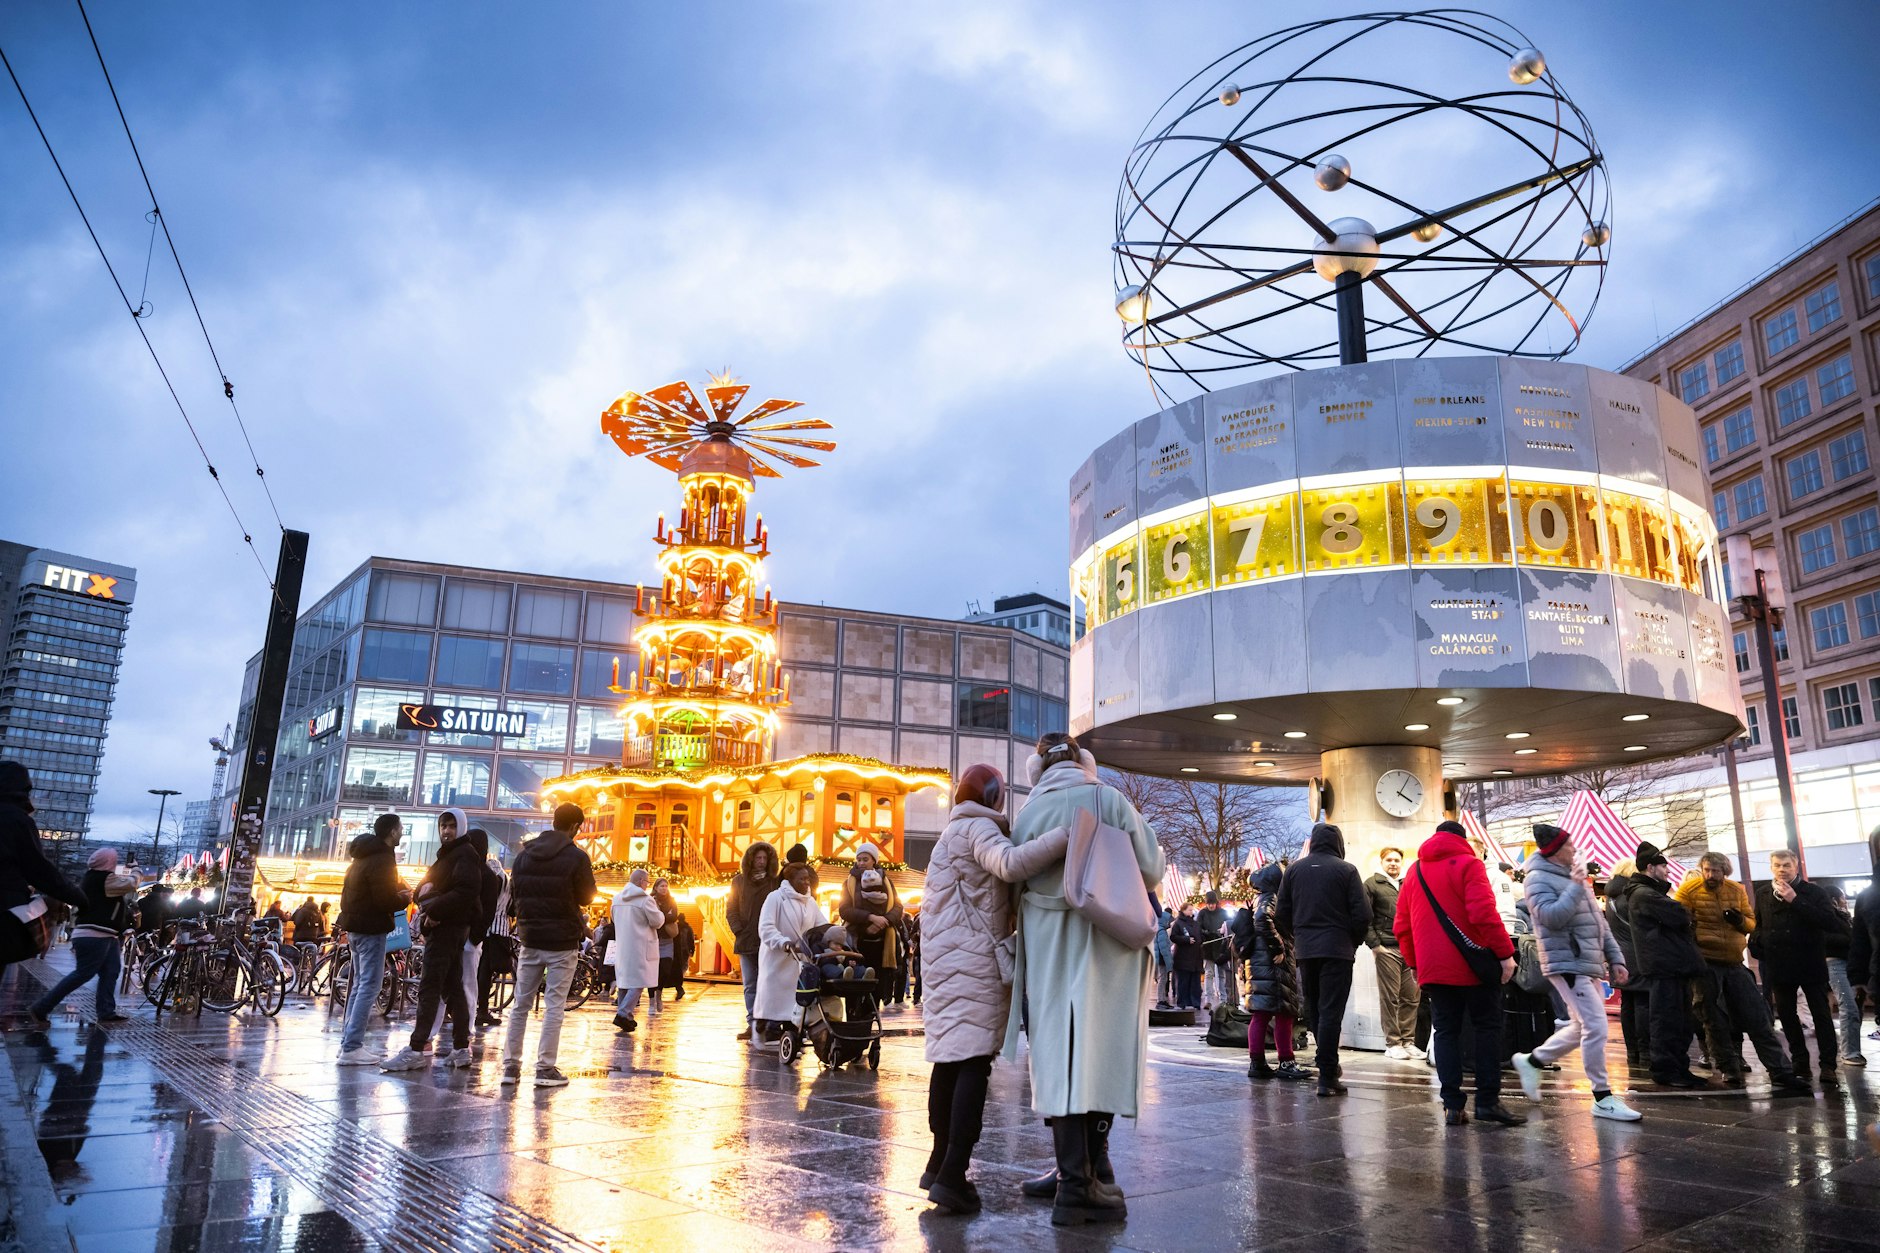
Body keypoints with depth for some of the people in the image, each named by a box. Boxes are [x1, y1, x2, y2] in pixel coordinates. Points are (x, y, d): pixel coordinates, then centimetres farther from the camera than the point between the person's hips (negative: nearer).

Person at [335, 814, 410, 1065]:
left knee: (360, 984, 16)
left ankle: (348, 1042, 19)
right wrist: (404, 899, -3)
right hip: (371, 927, -10)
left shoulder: (364, 855, 15)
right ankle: (351, 1048, -11)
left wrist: (397, 892, 7)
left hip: (355, 926, 10)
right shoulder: (382, 859, -17)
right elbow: (385, 900, -22)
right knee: (370, 985, -8)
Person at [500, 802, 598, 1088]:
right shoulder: (577, 857, -12)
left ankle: (510, 1065, 11)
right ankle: (545, 1068, 1)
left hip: (530, 939, 5)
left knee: (521, 1004, 11)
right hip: (562, 941, -4)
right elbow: (586, 898, -3)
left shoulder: (524, 855, 4)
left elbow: (513, 895, 10)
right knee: (554, 1005, 0)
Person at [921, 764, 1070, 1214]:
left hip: (948, 958, 10)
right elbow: (1011, 863, -28)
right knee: (974, 1062, -11)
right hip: (973, 959, -10)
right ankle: (953, 1175, -15)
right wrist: (1070, 833, -32)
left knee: (950, 1059, 12)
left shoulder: (955, 831, 25)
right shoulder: (978, 827, -7)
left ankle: (941, 1163, 19)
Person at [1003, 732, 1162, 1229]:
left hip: (1050, 951, 1)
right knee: (1102, 1053, 7)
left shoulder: (1028, 813, 3)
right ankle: (1093, 1173, 10)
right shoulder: (1112, 801, -2)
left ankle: (1075, 1183, 6)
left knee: (1061, 1057, 5)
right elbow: (1151, 872, 1)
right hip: (1108, 949, -1)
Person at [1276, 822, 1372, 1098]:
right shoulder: (1346, 870, -4)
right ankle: (1327, 1077, -5)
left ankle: (1327, 1063, 24)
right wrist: (1354, 942, 9)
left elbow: (1281, 912, 5)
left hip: (1305, 949, 3)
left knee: (1315, 1009, 17)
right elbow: (1362, 914, -7)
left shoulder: (1294, 869, 6)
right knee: (1331, 1011, -3)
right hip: (1337, 948, -3)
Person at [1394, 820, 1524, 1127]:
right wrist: (1505, 952, -12)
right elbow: (1484, 912, -17)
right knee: (1486, 1027, 6)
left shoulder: (1414, 872, 13)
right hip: (1474, 964, -4)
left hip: (1434, 968, 4)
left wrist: (1416, 965, 20)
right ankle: (1487, 1101, 3)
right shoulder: (1467, 863, -4)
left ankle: (1453, 1106, 3)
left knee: (1445, 1031, 7)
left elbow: (1401, 926, 13)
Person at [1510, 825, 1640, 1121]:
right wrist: (1576, 886, -22)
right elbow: (1552, 917, -25)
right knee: (1596, 1027, -12)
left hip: (1590, 965, 9)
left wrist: (1615, 958, 15)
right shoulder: (1540, 879, -10)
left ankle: (1530, 1061, 28)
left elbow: (1599, 921, 20)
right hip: (1567, 965, -9)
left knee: (1583, 1027, 14)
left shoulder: (1574, 876, 16)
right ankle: (1603, 1099, -3)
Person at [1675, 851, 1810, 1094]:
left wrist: (1741, 921, -10)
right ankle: (1730, 1071, 15)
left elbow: (1751, 922, 11)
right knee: (1715, 1020, 4)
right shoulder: (1689, 889, -6)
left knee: (1758, 1018, 4)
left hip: (1734, 963, 4)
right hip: (1705, 963, -4)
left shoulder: (1737, 890, 6)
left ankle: (1783, 1074, 6)